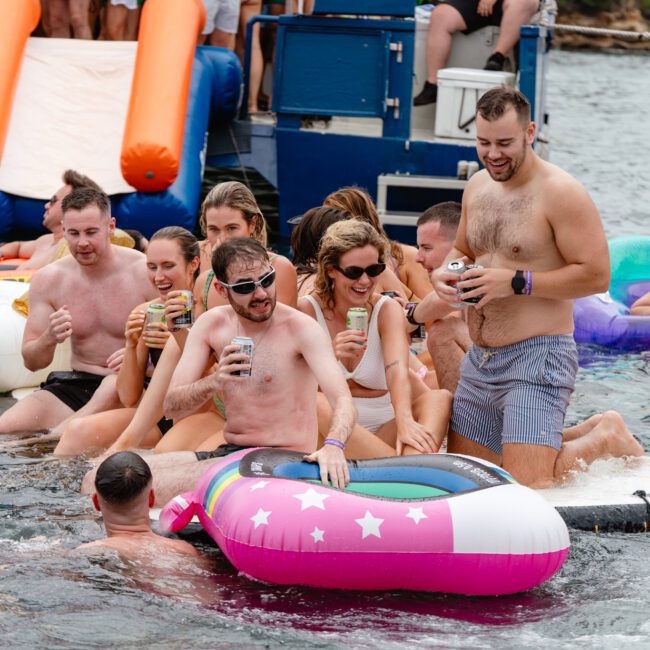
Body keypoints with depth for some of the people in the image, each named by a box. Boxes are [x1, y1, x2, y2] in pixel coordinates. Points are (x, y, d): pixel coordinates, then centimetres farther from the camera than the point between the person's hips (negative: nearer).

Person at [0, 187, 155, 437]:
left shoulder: (145, 273, -9)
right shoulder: (47, 280, 2)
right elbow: (32, 362, 6)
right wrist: (49, 339, -19)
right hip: (75, 386, 2)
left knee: (116, 384, -40)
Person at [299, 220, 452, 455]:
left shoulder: (387, 310, -5)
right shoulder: (308, 310, -6)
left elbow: (397, 370, -24)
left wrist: (404, 421, -45)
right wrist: (329, 355, -33)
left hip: (385, 423, 1)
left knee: (441, 398, -24)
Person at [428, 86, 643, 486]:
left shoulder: (561, 193, -13)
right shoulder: (477, 187, 11)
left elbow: (596, 275, -17)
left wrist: (516, 282, -20)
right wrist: (446, 273, 2)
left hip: (537, 358, -8)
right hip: (480, 360, 8)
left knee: (528, 485, -17)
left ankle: (604, 443, 12)